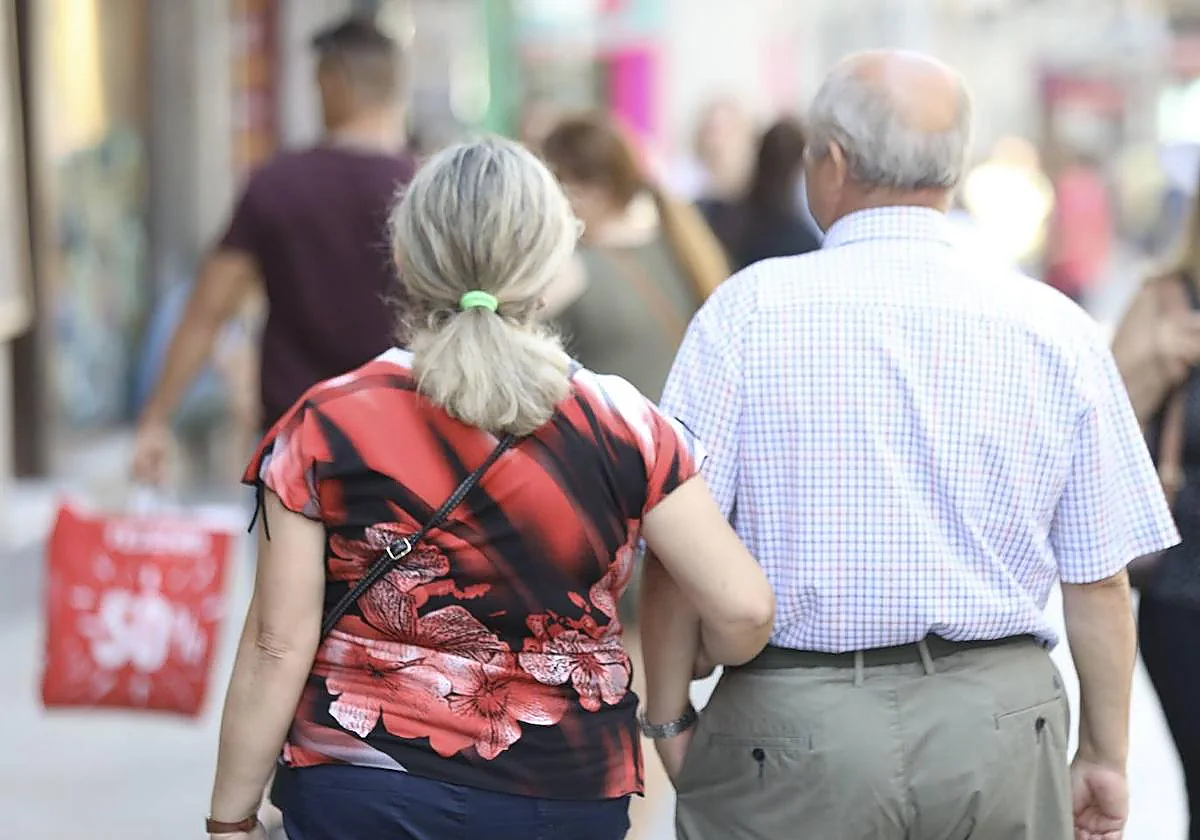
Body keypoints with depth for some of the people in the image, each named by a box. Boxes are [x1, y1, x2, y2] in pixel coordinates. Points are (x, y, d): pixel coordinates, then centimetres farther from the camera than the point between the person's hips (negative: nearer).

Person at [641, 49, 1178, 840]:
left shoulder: (749, 310, -6)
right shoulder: (1055, 328, 0)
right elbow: (1101, 575, 2)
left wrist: (669, 718, 4)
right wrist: (1106, 757, 13)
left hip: (794, 725, -2)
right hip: (1001, 721, 2)